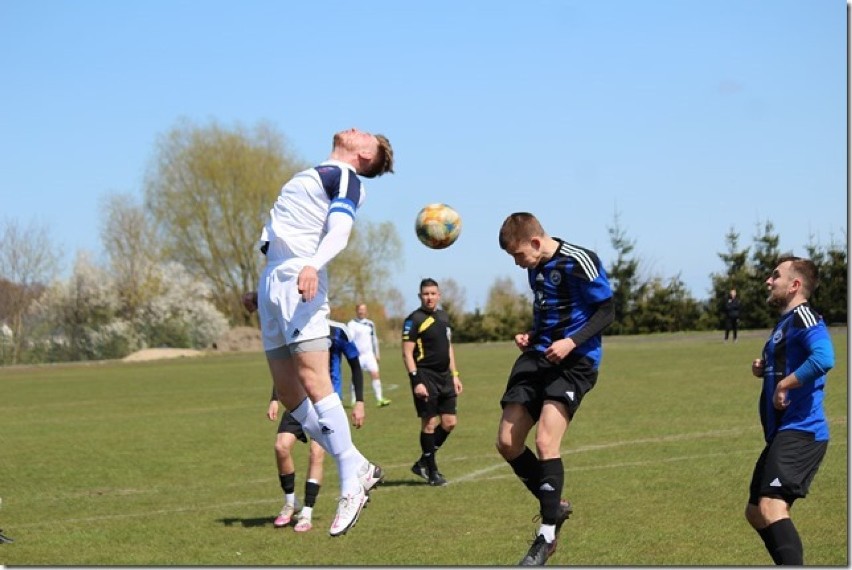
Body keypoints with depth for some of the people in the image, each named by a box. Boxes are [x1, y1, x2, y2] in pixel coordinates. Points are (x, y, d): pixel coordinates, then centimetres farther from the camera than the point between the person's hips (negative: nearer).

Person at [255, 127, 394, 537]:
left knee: (313, 381, -18)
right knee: (288, 391, 3)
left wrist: (313, 266, -34)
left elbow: (339, 232, -16)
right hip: (272, 282, 9)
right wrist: (259, 292, 27)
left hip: (299, 281, -9)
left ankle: (351, 485, -17)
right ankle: (358, 467, 6)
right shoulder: (316, 175, 27)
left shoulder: (345, 177, 1)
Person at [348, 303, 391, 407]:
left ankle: (379, 399, -11)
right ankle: (354, 401, 10)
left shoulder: (370, 324, 13)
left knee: (375, 374, -9)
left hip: (369, 354, 4)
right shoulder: (351, 324, -3)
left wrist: (376, 354, 19)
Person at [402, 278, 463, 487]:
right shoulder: (414, 320, -8)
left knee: (449, 422, 5)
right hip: (425, 376, -7)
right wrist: (416, 381, -19)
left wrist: (454, 375, 18)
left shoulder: (443, 316, 14)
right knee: (429, 423, -6)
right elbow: (407, 353, -12)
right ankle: (432, 471, 4)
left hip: (444, 376, 7)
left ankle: (423, 463, 17)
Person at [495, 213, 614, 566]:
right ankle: (555, 506, 23)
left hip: (574, 362, -8)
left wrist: (572, 342, -23)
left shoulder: (579, 262, -13)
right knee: (507, 443, 2)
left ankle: (546, 538, -11)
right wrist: (530, 335, 6)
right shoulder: (535, 268, 11)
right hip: (539, 356, 8)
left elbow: (605, 311, -11)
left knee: (545, 442, -21)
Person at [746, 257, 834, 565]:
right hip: (781, 434, 11)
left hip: (800, 432, -11)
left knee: (771, 507, -24)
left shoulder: (803, 317, -11)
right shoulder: (783, 323, 20)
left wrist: (785, 384, -22)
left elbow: (824, 358, -29)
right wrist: (764, 370, 12)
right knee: (756, 512, 17)